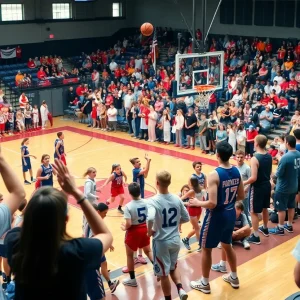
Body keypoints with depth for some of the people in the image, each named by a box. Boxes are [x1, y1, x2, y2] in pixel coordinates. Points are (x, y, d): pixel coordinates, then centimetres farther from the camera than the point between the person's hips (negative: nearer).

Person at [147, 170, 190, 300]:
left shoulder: (154, 201, -20)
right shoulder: (177, 199, -4)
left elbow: (150, 219, -37)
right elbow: (186, 218, 5)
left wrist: (149, 231, -18)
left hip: (161, 242, -5)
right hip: (175, 240, 5)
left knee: (163, 274, 12)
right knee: (173, 267, 27)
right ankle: (180, 289, 9)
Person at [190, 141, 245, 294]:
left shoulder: (215, 175, -25)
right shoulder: (236, 171, -3)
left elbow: (212, 203, -27)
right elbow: (241, 196, 7)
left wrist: (198, 203, -10)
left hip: (216, 216, -7)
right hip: (230, 214, 7)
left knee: (206, 249, 11)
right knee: (227, 245, 26)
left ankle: (204, 283, 22)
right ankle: (234, 277, 40)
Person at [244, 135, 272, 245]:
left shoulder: (255, 158, -25)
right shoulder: (269, 156, -1)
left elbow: (253, 178, -27)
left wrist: (243, 183, -11)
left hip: (257, 188, -8)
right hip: (267, 185, 8)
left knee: (254, 212, 4)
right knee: (264, 208, 25)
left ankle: (255, 236, 9)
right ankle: (265, 229, 43)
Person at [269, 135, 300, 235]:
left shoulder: (285, 157, -28)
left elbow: (278, 174, -19)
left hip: (283, 188, -7)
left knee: (281, 208, 7)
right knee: (291, 206, 20)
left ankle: (280, 228, 17)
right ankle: (289, 226, 33)